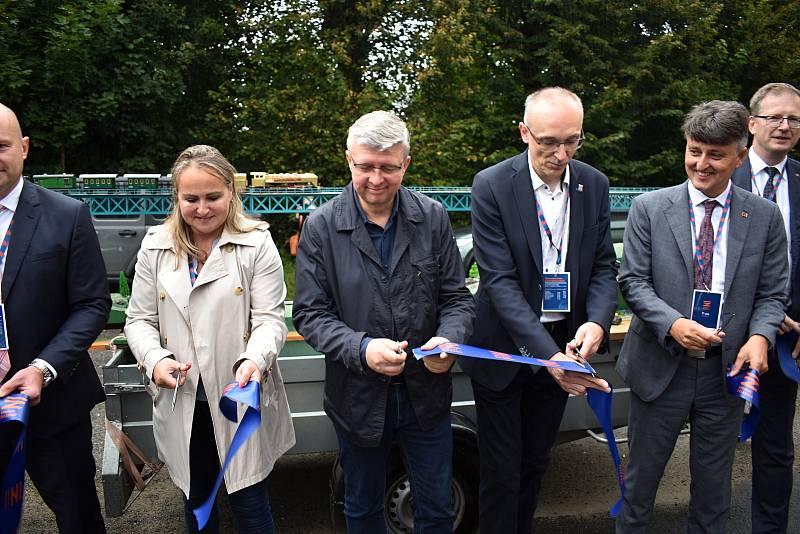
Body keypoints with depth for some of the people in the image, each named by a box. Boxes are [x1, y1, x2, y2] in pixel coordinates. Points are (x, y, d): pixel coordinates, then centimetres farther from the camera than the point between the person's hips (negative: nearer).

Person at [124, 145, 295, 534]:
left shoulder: (257, 244, -6)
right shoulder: (155, 246, 4)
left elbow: (270, 319, -9)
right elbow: (139, 319, 6)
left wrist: (254, 360, -29)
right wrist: (154, 360, -14)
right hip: (181, 402, 3)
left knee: (249, 501, 7)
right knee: (195, 501, 20)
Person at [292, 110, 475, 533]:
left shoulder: (433, 218, -4)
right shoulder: (321, 227, -9)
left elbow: (456, 298, 0)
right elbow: (309, 313, -8)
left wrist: (449, 340, -21)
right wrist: (361, 348, -24)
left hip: (427, 392, 1)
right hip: (358, 398, -1)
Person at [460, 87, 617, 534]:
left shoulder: (594, 185, -2)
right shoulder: (492, 186, -16)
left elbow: (604, 266, 2)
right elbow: (499, 280, -21)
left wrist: (597, 322, -20)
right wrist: (548, 353, -29)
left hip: (563, 346, 4)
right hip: (506, 350, -4)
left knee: (536, 463, 20)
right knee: (502, 472, 8)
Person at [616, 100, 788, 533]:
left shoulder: (764, 216, 0)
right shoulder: (649, 208, -4)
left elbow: (772, 294, 3)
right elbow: (632, 281, -6)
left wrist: (759, 337, -18)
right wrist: (672, 323, -22)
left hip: (727, 369, 2)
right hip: (661, 366, -1)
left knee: (713, 484, 18)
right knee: (642, 474, 14)